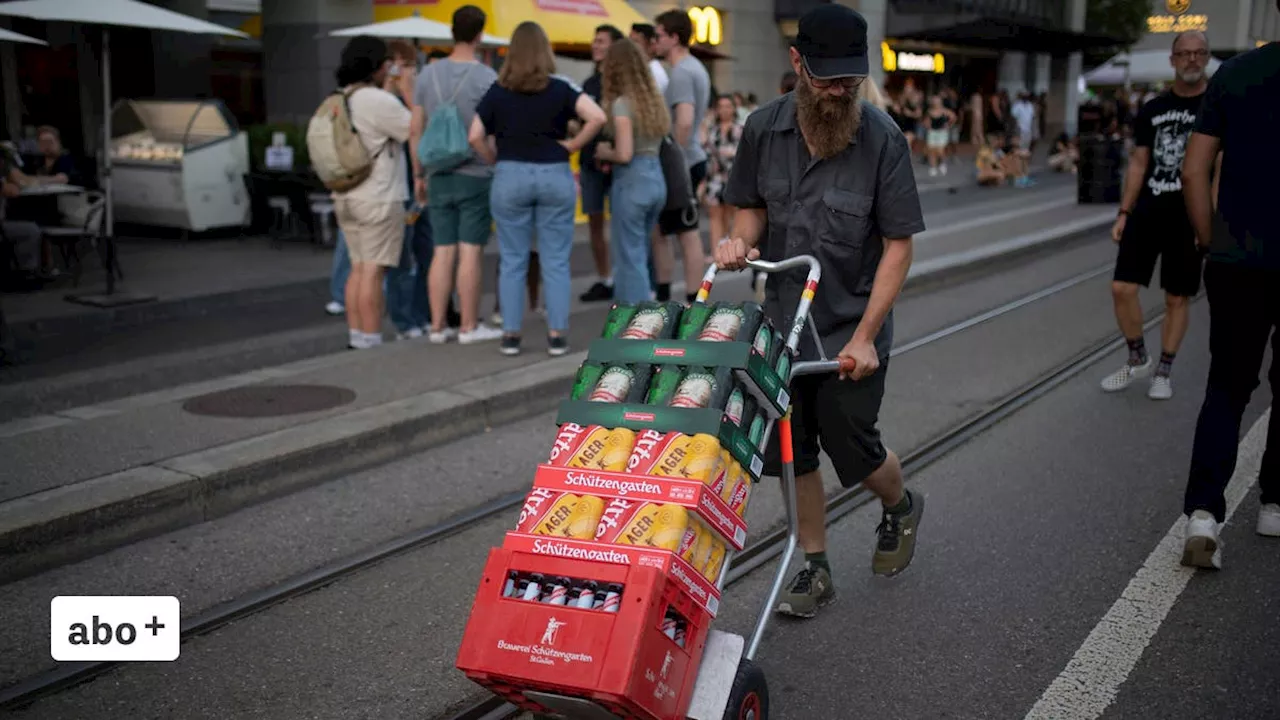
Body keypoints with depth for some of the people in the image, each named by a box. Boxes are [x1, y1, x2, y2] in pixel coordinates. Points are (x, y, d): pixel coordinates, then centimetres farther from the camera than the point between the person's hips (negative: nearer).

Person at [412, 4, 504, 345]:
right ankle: (469, 326, 5)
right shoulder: (486, 77, -8)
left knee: (442, 251, 8)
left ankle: (438, 326, 12)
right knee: (471, 252, 0)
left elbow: (416, 130, 8)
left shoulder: (428, 74, 6)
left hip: (439, 177, 5)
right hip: (476, 176, -4)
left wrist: (418, 174, 16)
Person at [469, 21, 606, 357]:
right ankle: (557, 335, 7)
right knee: (555, 262, 5)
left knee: (513, 261, 8)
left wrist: (496, 160, 11)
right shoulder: (561, 88, -2)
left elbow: (475, 137, -2)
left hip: (510, 178, 1)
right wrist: (573, 144, -2)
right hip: (555, 175, 0)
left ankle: (510, 334, 11)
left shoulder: (497, 91, 1)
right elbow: (598, 117, -14)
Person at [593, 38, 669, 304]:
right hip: (656, 179, 8)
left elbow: (625, 154, -19)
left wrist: (605, 153, 1)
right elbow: (663, 137, 14)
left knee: (630, 256, 0)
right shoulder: (654, 100, 11)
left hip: (632, 182, -8)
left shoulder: (622, 103, -12)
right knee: (639, 252, 18)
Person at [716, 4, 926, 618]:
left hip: (851, 330, -3)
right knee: (793, 452, 9)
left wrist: (865, 336, -14)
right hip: (783, 319, 4)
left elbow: (898, 244, -11)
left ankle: (900, 507, 38)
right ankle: (815, 569, 27)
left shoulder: (882, 138, -14)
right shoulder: (765, 128, -4)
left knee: (853, 450, 3)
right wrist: (741, 240, -11)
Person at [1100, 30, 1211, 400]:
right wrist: (1123, 212, 6)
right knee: (1122, 288, -3)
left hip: (1189, 217, -3)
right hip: (1147, 211, 3)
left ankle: (1163, 371, 20)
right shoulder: (1152, 110, 8)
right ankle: (1137, 359, 18)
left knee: (1177, 298, 6)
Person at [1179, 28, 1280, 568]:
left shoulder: (1235, 72, 1)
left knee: (1226, 388, 11)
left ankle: (1203, 511, -3)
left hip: (1236, 262, 2)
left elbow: (1194, 170, 0)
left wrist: (1211, 241, 8)